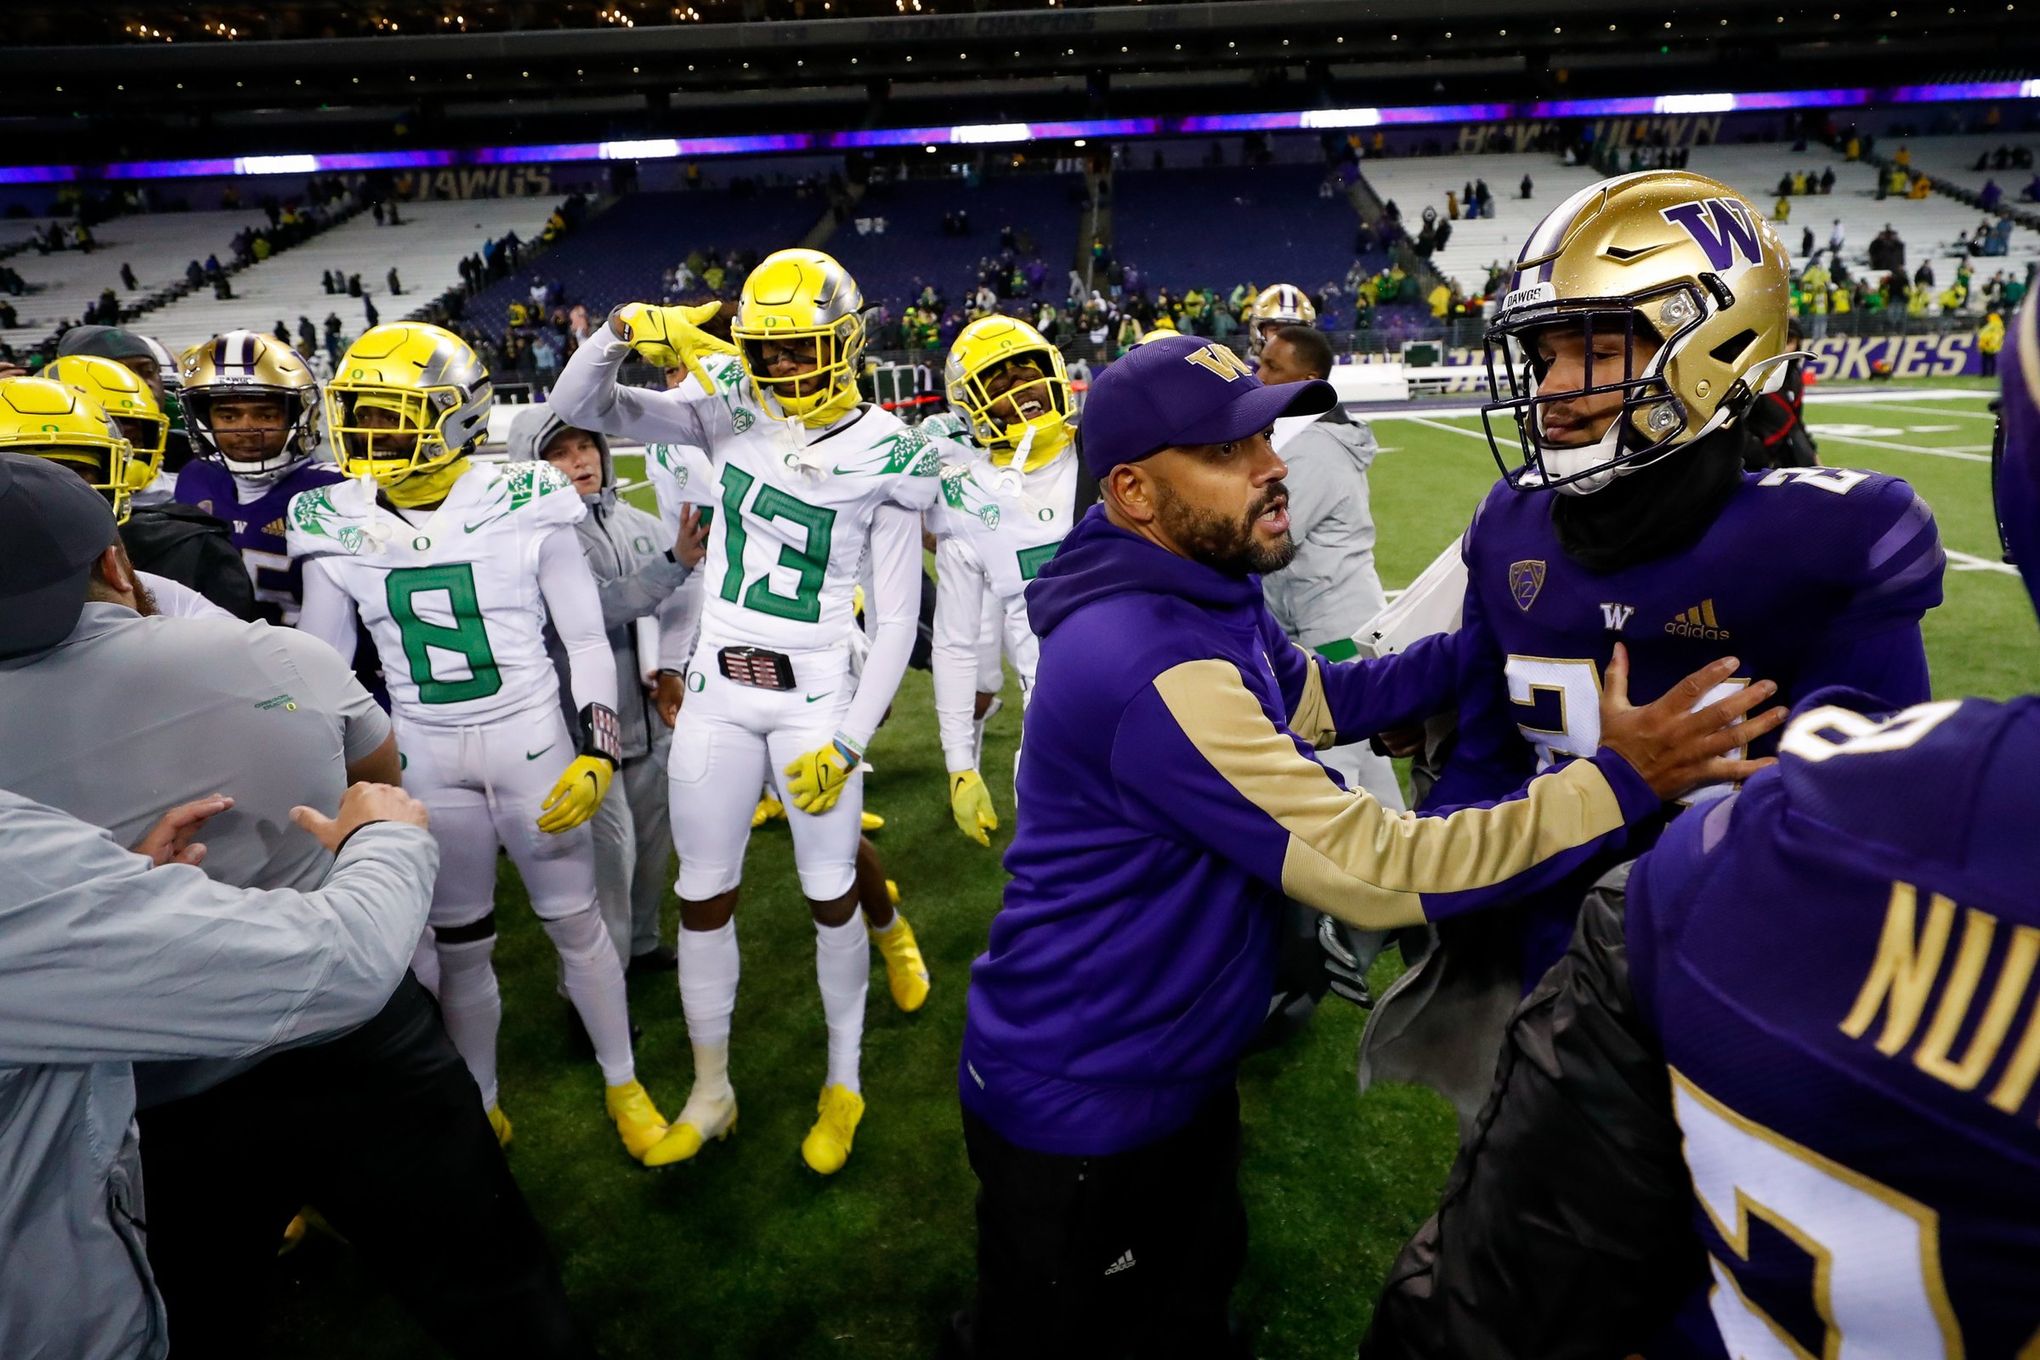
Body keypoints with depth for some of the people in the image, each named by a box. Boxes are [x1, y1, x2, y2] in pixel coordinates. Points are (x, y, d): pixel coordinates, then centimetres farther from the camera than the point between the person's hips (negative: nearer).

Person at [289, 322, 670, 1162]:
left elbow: (587, 641, -4)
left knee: (575, 924, 10)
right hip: (424, 760, 3)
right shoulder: (335, 527, -3)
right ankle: (480, 1109, 35)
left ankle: (623, 1085, 31)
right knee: (459, 944, 14)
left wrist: (599, 754, -11)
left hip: (532, 743, -2)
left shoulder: (523, 505, -11)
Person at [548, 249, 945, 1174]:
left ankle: (844, 1083, 31)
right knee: (704, 895, 11)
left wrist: (849, 742, -11)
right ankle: (710, 1093, 32)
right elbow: (579, 407, 2)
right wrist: (625, 331, -17)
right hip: (718, 688, 3)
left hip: (816, 694, -3)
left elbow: (895, 623, -6)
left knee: (830, 897, 7)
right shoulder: (729, 416, 1)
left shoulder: (886, 458, -8)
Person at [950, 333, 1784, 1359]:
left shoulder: (1201, 591, -3)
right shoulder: (1152, 667, -34)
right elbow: (1376, 872, -30)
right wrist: (1619, 779, -24)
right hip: (1082, 1119, -8)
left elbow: (1311, 700, 13)